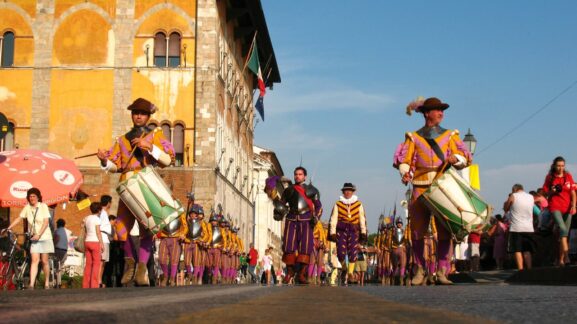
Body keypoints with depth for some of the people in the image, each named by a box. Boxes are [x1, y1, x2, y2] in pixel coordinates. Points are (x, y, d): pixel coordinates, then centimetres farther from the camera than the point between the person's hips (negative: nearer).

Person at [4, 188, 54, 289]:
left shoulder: (43, 206, -6)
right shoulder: (27, 207, 2)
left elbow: (46, 222, -11)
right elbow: (19, 219, 6)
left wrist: (39, 234, -19)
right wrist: (8, 228, -4)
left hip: (44, 237, -2)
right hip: (34, 238, 2)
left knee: (44, 261, 2)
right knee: (34, 260, -9)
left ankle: (47, 283, 16)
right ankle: (31, 284, -17)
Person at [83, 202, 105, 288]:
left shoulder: (86, 218, 12)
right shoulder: (96, 218, -8)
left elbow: (85, 231, 12)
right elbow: (98, 232, -10)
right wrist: (102, 243, -7)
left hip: (87, 241, 7)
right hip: (95, 242, -7)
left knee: (88, 264, 8)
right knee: (96, 263, -3)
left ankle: (85, 285, 7)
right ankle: (94, 284, -8)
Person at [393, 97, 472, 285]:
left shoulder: (450, 135, 16)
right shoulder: (414, 137, 13)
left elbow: (463, 158, 9)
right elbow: (405, 159, 6)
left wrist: (455, 158, -14)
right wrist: (405, 173, -15)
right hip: (420, 187, 0)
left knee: (445, 231, -6)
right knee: (417, 230, -3)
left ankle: (442, 272, -2)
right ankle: (419, 271, 7)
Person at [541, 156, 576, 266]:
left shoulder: (568, 176, 9)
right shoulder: (550, 177, 3)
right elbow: (545, 192, 8)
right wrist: (552, 191, -13)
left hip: (567, 207, 3)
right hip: (555, 207, -3)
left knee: (565, 233, 4)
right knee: (562, 229, -24)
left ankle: (561, 259, 10)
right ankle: (566, 254, -34)